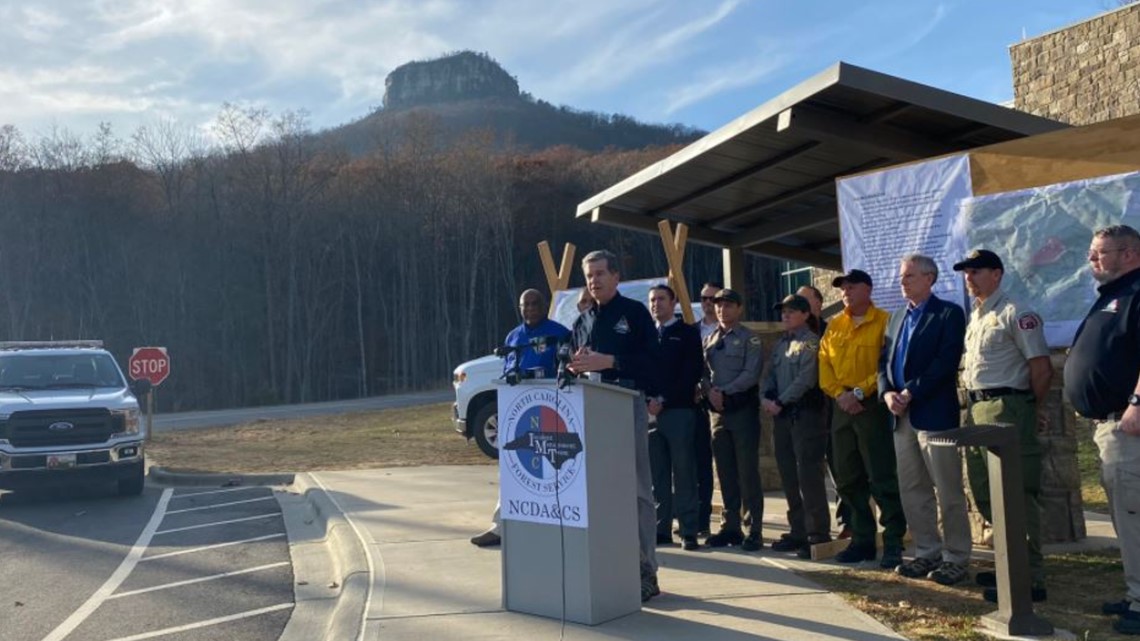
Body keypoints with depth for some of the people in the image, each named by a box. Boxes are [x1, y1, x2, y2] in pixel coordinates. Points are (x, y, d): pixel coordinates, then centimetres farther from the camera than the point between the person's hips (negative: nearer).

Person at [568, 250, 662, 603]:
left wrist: (607, 361, -16)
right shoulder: (583, 320, 20)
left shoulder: (635, 312, 2)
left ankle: (645, 570, 0)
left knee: (637, 488, -4)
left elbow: (649, 359, -8)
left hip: (629, 404, -6)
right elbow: (576, 363, 21)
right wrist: (577, 365, -2)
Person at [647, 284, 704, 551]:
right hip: (651, 411, 4)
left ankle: (689, 531, 1)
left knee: (683, 474, -2)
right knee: (657, 474, 5)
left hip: (679, 410, -4)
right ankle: (662, 529, 11)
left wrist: (665, 399, -13)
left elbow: (692, 372, -5)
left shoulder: (688, 333, 5)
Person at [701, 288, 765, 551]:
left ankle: (753, 531, 2)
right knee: (725, 473, 9)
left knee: (747, 472, -4)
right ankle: (730, 527, 16)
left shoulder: (749, 339, -1)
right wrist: (709, 392, -8)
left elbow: (751, 373, -11)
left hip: (743, 409, -5)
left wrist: (724, 392, -16)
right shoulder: (709, 340, 15)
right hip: (717, 411, 5)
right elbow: (703, 372, 11)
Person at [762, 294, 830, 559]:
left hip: (805, 413, -8)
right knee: (788, 475, 10)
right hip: (782, 415, 8)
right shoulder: (780, 344, 18)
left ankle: (818, 534, -1)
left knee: (809, 475, -7)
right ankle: (798, 530, 19)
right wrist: (765, 397, -3)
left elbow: (806, 379, -15)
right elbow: (770, 374, 15)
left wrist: (780, 402, -15)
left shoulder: (811, 342, -6)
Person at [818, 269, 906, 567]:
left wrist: (860, 392, -16)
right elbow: (824, 366, 10)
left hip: (872, 406, -6)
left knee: (883, 479, -5)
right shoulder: (834, 326, 14)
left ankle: (893, 543, 4)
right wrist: (839, 393, -5)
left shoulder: (884, 322, -4)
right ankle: (862, 540, 20)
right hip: (842, 408, 7)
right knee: (848, 480, 10)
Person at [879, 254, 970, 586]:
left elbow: (946, 362, -15)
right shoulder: (897, 317, 18)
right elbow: (884, 361, 15)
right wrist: (888, 393, -3)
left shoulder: (949, 313, -3)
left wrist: (911, 393, -16)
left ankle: (956, 558, 9)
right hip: (902, 415, 7)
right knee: (912, 491, 11)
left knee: (948, 492, 0)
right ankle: (927, 552, 21)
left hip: (934, 413, -7)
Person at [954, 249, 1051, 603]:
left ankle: (1030, 577, 0)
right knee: (985, 493, 15)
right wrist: (972, 406, 13)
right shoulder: (974, 316, 17)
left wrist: (1032, 409, -1)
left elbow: (1042, 368, -12)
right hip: (977, 411, 10)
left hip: (1005, 410, -10)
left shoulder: (1015, 314, -10)